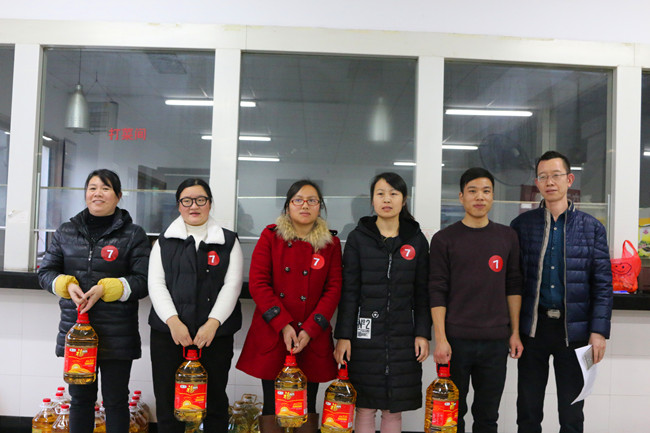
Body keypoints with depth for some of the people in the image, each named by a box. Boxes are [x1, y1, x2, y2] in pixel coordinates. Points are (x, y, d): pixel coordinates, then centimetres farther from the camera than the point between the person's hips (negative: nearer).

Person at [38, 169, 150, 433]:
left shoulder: (133, 235, -1)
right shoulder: (66, 232, 10)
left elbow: (143, 281, -7)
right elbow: (46, 272, 10)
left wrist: (105, 288, -19)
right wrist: (67, 285, -10)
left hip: (117, 334, -3)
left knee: (116, 401, 7)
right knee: (80, 398, 14)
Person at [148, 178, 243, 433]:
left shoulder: (228, 242, 8)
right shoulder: (164, 242, 12)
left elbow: (232, 285, -1)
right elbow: (156, 284, 3)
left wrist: (212, 323, -14)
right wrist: (173, 321, -12)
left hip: (215, 335, -1)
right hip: (168, 333, 1)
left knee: (216, 402, 6)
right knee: (168, 404, 4)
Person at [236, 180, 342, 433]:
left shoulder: (331, 243, 6)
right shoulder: (271, 236, 4)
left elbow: (333, 289, 1)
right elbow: (257, 284, -4)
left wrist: (310, 330, -11)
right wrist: (283, 325, -13)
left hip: (312, 339, 1)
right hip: (272, 336, -1)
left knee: (307, 410, 8)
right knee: (272, 408, 5)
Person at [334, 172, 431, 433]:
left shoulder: (416, 240, 6)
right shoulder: (358, 238, 2)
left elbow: (422, 292, 6)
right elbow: (348, 291, -1)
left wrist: (423, 333, -1)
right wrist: (343, 336, -6)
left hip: (403, 335, 1)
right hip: (366, 334, -1)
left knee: (394, 409, 9)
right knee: (365, 408, 4)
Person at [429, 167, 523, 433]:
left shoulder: (507, 237, 9)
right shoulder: (445, 239, -1)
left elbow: (513, 287, 12)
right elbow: (437, 292, -4)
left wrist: (515, 333, 8)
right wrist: (440, 339, -10)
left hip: (496, 341, 2)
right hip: (456, 340, -2)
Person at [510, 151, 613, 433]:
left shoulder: (591, 227, 3)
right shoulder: (521, 225, 3)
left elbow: (603, 283, 2)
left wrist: (599, 330, -7)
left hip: (574, 331, 0)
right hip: (533, 327, 0)